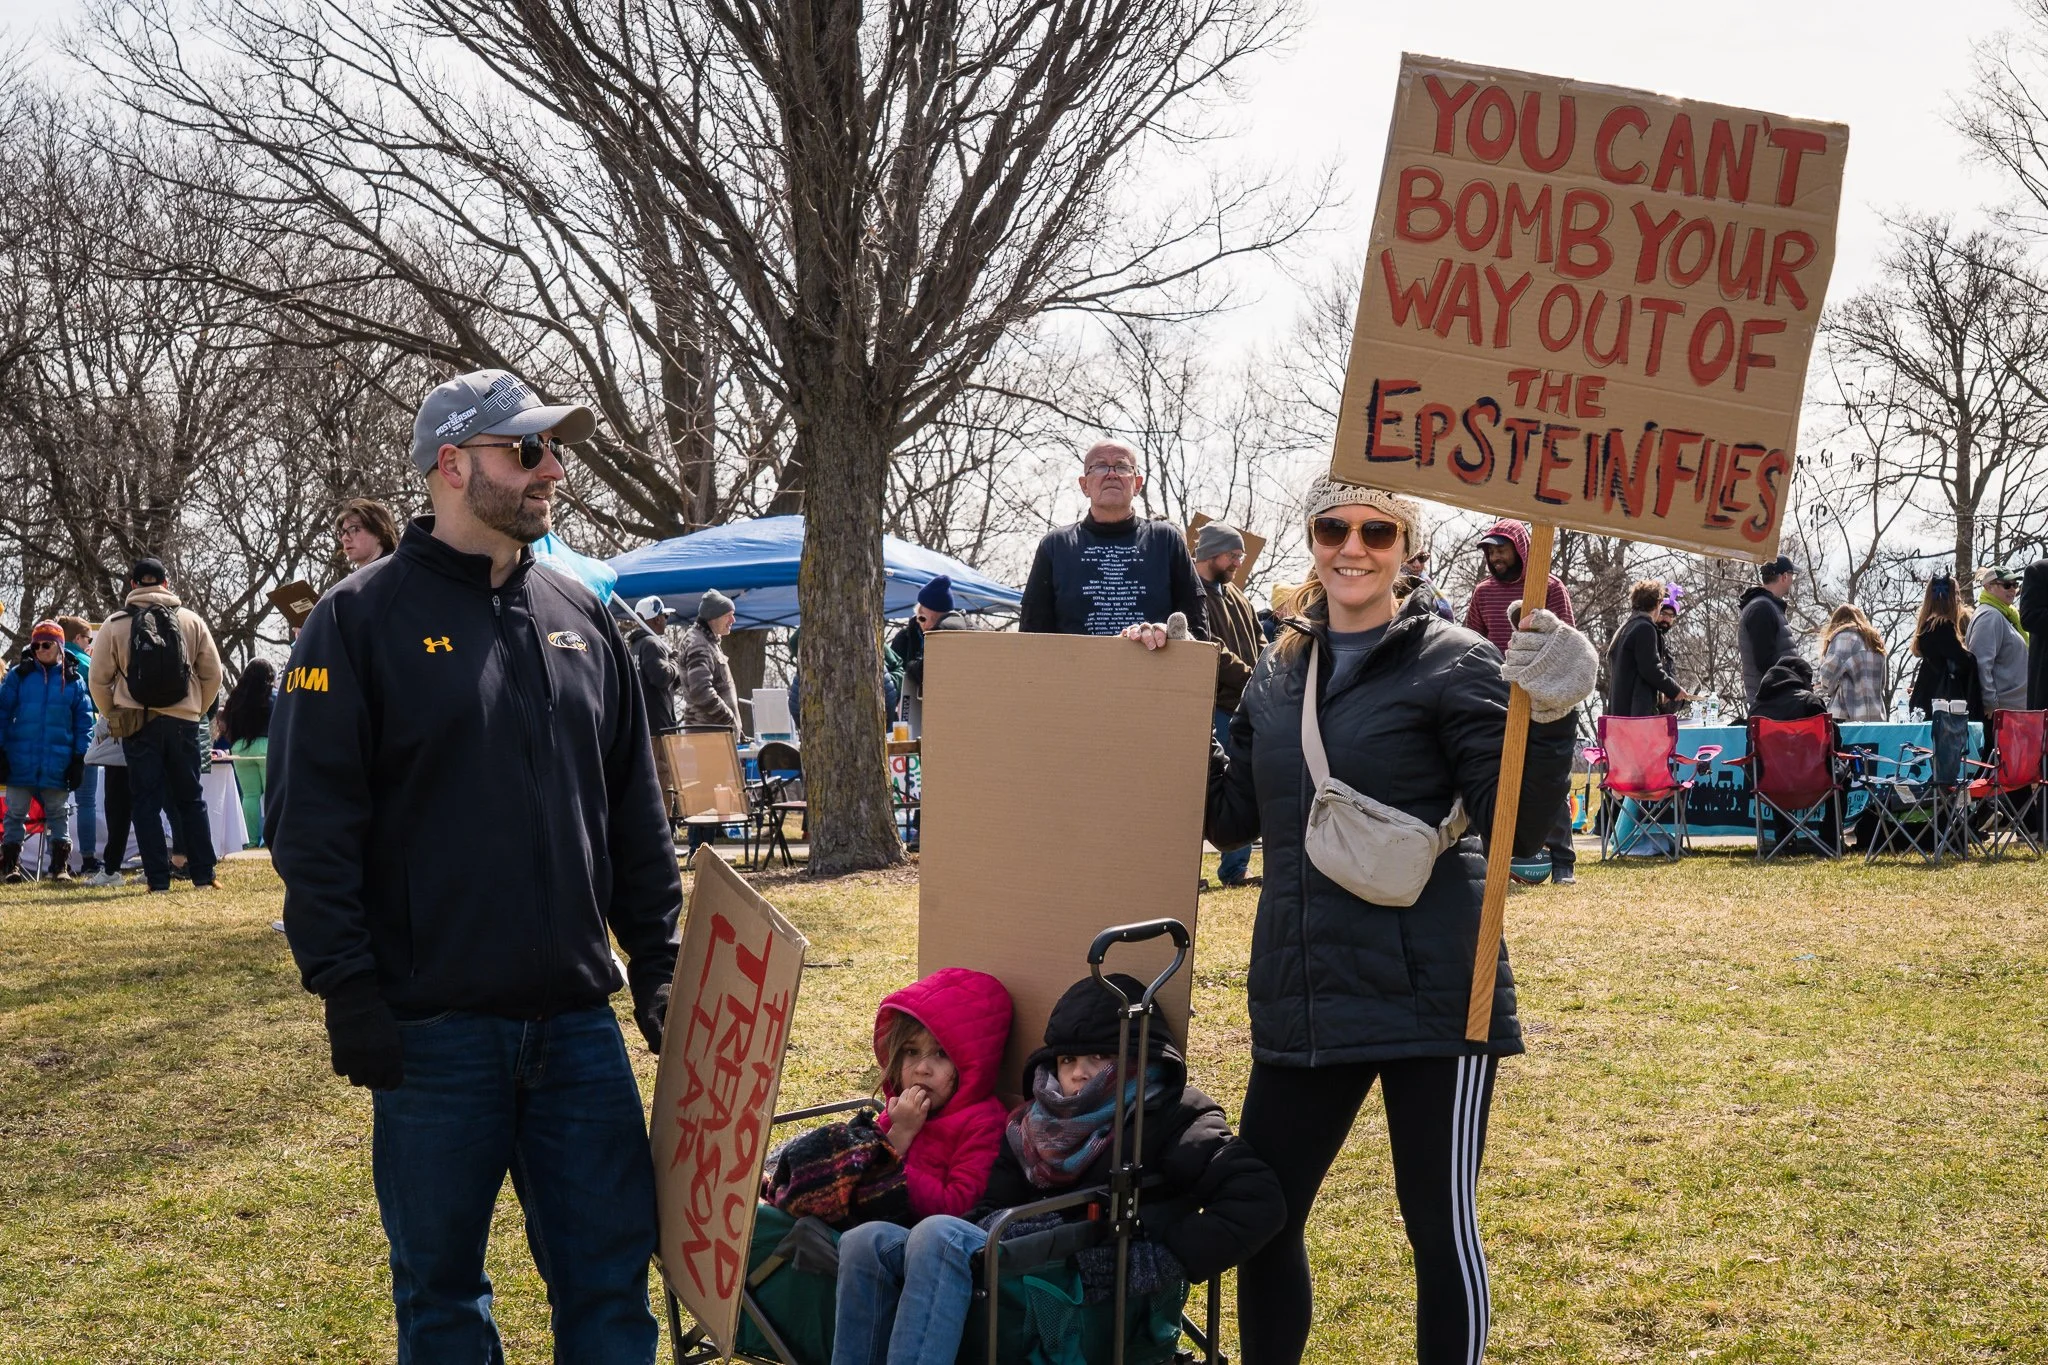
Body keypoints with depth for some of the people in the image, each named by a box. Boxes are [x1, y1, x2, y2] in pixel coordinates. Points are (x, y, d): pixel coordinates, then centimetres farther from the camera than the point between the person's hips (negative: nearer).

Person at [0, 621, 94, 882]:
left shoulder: (73, 680, 3)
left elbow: (84, 721, 5)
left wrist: (79, 758, -1)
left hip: (57, 765, 0)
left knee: (58, 815, 6)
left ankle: (60, 866, 12)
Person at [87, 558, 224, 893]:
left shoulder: (114, 625, -2)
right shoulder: (191, 620, 2)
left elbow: (100, 681, 0)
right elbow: (212, 674, 4)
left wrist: (114, 716, 16)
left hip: (137, 724, -1)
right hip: (183, 723, 1)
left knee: (146, 803, 5)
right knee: (191, 800, 10)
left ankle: (158, 879, 1)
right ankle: (203, 876, 9)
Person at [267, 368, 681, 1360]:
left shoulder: (580, 619, 12)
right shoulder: (363, 619, -4)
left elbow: (636, 817, 16)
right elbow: (312, 828, -8)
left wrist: (656, 963, 11)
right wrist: (348, 996, -12)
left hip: (577, 1018, 4)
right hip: (434, 1030, -4)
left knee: (611, 1279, 7)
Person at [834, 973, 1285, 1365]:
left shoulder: (1169, 1116, 4)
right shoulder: (1037, 1123, 24)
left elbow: (1259, 1201, -11)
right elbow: (989, 1207, 14)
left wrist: (1157, 1262, -16)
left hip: (1094, 1308, -7)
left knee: (939, 1235, -27)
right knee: (870, 1242, -13)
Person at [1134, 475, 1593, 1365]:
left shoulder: (1453, 663, -4)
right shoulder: (1279, 671, 13)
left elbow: (1516, 830, -9)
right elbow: (1232, 816, 17)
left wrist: (1547, 719, -24)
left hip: (1429, 993, -5)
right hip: (1303, 997, 5)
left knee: (1438, 1223, 2)